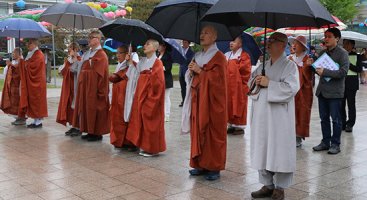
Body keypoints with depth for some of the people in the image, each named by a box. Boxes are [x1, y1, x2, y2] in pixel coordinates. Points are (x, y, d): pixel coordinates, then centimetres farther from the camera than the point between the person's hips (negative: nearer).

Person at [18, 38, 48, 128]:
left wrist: (23, 62, -8)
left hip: (37, 82, -9)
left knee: (36, 100, -5)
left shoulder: (38, 55, -14)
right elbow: (28, 66, 19)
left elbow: (31, 66, -20)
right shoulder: (32, 54, 16)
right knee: (32, 101, 10)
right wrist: (24, 62, 1)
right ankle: (36, 120, 14)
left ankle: (39, 121, 0)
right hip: (31, 82, 9)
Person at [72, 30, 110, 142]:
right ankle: (90, 131, 21)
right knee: (87, 108, 12)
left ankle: (97, 133, 8)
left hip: (94, 88, -9)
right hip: (86, 86, 9)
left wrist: (100, 90, -19)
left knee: (95, 109, -2)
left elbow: (101, 74, -18)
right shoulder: (88, 53, 13)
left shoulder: (101, 55, -14)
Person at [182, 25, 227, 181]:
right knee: (197, 131, 6)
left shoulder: (219, 57, -6)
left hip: (212, 100, -7)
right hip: (198, 98, 7)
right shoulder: (198, 56, 16)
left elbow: (217, 78, -16)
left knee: (212, 133, -3)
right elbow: (190, 77, 19)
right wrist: (191, 71, -2)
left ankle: (214, 167, 5)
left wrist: (200, 71, -13)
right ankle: (200, 164, 14)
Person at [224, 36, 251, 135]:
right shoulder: (227, 55, 13)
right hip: (228, 85, 7)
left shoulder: (244, 56, -8)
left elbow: (245, 70, -14)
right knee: (229, 105, 8)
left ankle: (240, 126, 6)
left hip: (238, 86, -6)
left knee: (238, 106, -1)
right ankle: (231, 125, 16)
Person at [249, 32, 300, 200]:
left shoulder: (290, 66, -4)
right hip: (261, 115, 6)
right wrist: (256, 81, -5)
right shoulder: (263, 65, 16)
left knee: (278, 150, -2)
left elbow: (291, 88, -16)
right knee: (262, 150, 8)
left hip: (279, 117, -6)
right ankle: (267, 184, 19)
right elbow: (251, 83, 17)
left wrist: (269, 83, -14)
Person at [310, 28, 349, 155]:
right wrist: (312, 65, 1)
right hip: (322, 90, 6)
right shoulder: (323, 52, 13)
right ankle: (325, 142, 21)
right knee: (324, 118, 11)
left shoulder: (342, 53, -7)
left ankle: (335, 144, 11)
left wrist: (325, 72, -22)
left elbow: (343, 72, -18)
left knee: (336, 119, 3)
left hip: (335, 92, -6)